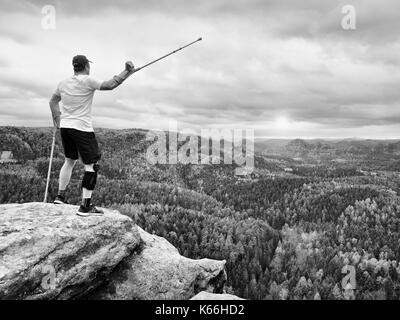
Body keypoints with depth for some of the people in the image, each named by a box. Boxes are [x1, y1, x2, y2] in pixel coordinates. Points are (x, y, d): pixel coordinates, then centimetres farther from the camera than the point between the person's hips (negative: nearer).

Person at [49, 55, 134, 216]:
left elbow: (53, 101, 21)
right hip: (82, 129, -8)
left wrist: (57, 119, 28)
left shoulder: (63, 83, 10)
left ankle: (60, 196, 30)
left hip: (65, 127, 8)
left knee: (69, 160, 23)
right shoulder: (87, 81, -11)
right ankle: (85, 206, -6)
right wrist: (127, 71, -10)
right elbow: (110, 85, -17)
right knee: (91, 165, -4)